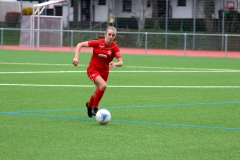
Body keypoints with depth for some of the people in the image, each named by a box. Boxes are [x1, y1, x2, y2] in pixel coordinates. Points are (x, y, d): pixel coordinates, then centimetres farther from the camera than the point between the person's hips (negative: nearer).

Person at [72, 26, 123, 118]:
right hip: (93, 69, -4)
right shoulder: (98, 43, -17)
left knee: (97, 93, 16)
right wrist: (76, 57, -22)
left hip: (104, 71, 4)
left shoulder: (115, 47, -14)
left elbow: (121, 63, -19)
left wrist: (115, 64, -41)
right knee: (103, 85, -29)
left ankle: (89, 105, 51)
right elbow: (80, 45, -11)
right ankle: (95, 108, -11)